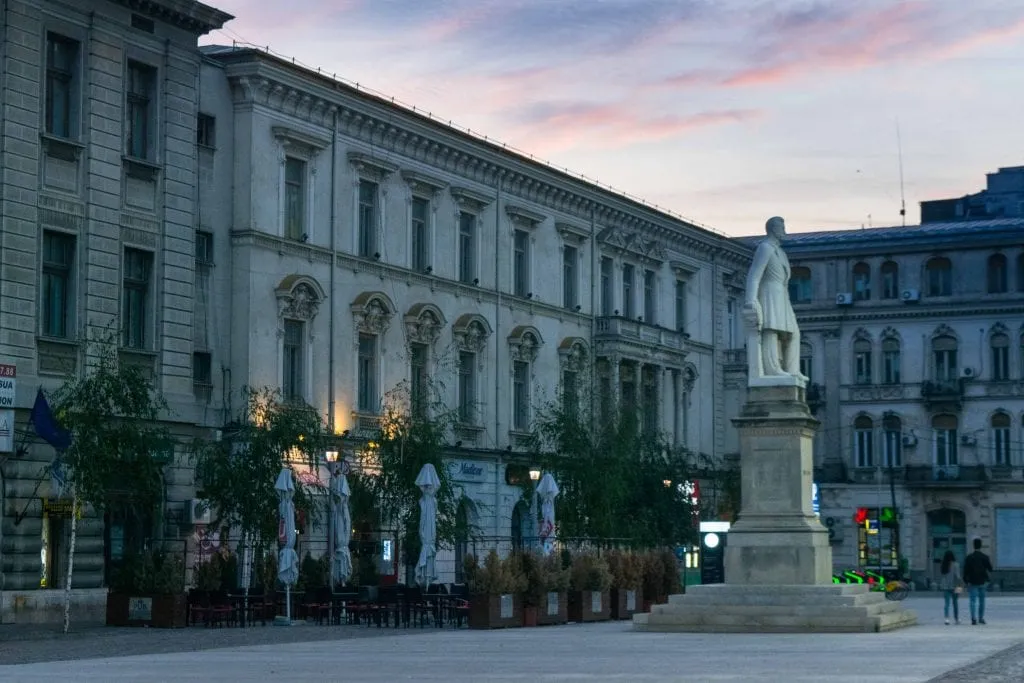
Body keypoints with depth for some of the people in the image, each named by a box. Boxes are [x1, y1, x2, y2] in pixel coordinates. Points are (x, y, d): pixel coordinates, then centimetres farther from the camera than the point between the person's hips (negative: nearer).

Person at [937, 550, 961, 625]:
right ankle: (956, 619, 23)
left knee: (947, 603, 1)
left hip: (945, 587, 3)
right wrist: (959, 586, -16)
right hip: (953, 586, -3)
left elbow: (940, 576, 8)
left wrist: (940, 585, 18)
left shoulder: (943, 566, 2)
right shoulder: (955, 565, -10)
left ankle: (946, 618, -16)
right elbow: (957, 576, -16)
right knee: (955, 603, 13)